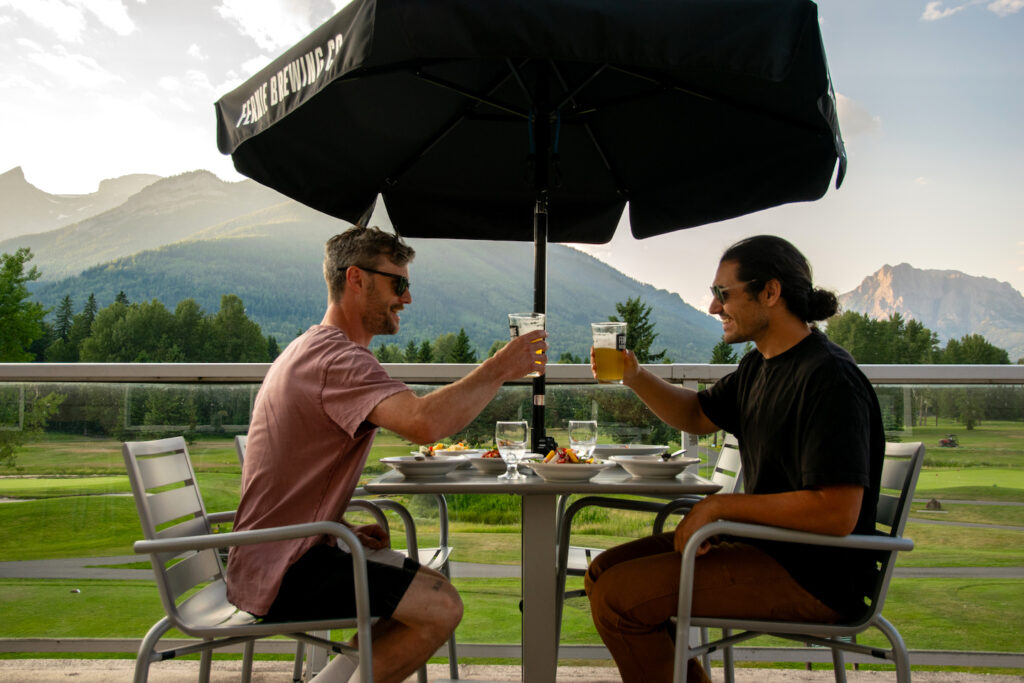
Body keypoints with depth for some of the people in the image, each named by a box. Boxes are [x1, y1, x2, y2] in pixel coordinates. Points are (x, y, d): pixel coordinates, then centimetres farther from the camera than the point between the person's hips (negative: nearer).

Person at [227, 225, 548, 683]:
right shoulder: (337, 358, -20)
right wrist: (498, 370, -23)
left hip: (282, 553, 10)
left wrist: (340, 527, 7)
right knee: (441, 608, -14)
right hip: (280, 574, -10)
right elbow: (424, 422, -38)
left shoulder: (312, 349, 15)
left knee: (428, 587, 15)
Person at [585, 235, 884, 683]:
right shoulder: (759, 367, 9)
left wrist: (720, 505, -20)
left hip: (812, 575, -10)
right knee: (605, 571, 8)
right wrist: (635, 377, 6)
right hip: (762, 542, 10)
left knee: (620, 597, -19)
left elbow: (837, 514, -27)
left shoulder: (829, 378, -21)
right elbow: (697, 416, 24)